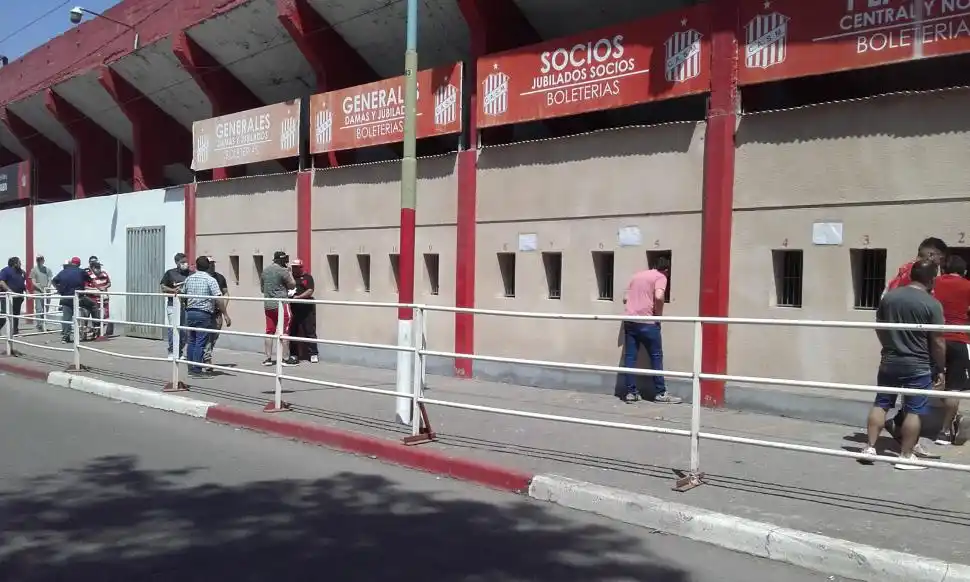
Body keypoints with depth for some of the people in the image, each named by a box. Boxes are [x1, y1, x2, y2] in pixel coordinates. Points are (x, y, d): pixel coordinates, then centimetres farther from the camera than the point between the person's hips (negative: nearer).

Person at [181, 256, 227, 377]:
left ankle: (191, 368, 17)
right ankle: (196, 370, -3)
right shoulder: (210, 280, -9)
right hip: (204, 314, -6)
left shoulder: (189, 279, 9)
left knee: (191, 341, 13)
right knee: (200, 342, -3)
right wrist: (225, 314, -10)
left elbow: (182, 294, 20)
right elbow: (218, 299, -15)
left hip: (190, 312, 6)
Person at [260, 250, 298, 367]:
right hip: (281, 304, -7)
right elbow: (292, 285, -6)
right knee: (284, 332, -1)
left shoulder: (264, 271, 13)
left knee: (269, 332, 9)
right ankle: (285, 358, 1)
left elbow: (262, 289, 21)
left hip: (267, 305, 7)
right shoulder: (282, 271, -10)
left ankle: (268, 358, 9)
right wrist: (290, 273, 5)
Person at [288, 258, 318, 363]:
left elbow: (310, 291, -10)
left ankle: (314, 354, 1)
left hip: (306, 308, -4)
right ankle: (293, 354, 16)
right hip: (293, 308, 4)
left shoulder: (307, 277, 1)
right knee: (292, 331, 7)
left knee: (310, 331, -3)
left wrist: (298, 297, -20)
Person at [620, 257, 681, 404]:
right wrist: (659, 315, -4)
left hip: (629, 320, 6)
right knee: (656, 356, 4)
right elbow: (658, 297, -18)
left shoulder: (637, 275, 21)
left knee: (630, 356, 6)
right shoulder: (660, 277, 1)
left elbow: (625, 299, 22)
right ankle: (660, 393, 6)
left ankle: (630, 392, 6)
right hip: (646, 322, -6)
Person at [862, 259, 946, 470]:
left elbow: (879, 328, 13)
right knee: (914, 411, 4)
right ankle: (906, 456, 8)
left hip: (889, 362, 5)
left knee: (881, 404, 13)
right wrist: (940, 369, 1)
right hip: (918, 366, -4)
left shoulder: (889, 296, 2)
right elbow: (937, 342, -10)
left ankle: (870, 447, 14)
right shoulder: (932, 304, -12)